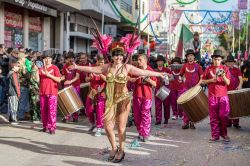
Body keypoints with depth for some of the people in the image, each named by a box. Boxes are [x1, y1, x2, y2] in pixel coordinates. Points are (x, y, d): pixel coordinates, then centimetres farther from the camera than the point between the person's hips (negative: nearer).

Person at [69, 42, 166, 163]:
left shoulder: (127, 67, -4)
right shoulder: (107, 67, 4)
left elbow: (144, 72, -3)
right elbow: (92, 69, 8)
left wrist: (158, 74, -4)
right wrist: (77, 67, 7)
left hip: (123, 100, -3)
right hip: (110, 101, 3)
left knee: (121, 128, 1)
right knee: (107, 126, 1)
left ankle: (121, 151, 21)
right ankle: (114, 148, 25)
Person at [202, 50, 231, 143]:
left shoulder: (225, 69, 5)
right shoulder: (209, 69, 6)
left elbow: (228, 83, -1)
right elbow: (203, 81, 8)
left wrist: (223, 77, -20)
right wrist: (211, 80, -10)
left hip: (223, 95, 0)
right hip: (212, 96, 1)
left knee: (223, 115, -2)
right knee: (213, 117, 2)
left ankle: (224, 134, 12)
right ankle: (215, 136, 8)